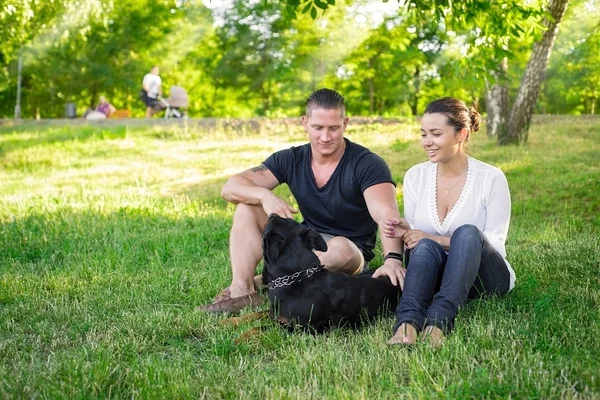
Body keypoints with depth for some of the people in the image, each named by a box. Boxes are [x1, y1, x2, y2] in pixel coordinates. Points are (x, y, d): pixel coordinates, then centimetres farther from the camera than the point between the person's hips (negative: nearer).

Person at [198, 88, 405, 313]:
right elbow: (231, 187, -9)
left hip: (350, 254, -4)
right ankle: (242, 291, -26)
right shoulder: (291, 160, -3)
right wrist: (265, 196, -32)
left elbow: (387, 215, -33)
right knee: (247, 207, -10)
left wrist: (392, 258, -53)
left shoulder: (367, 165, -16)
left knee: (340, 248, -39)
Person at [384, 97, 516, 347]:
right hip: (435, 274, 2)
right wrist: (406, 234, -16)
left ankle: (439, 319, -50)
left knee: (467, 233, -34)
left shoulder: (491, 178, -7)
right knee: (425, 247, -32)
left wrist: (433, 238, -20)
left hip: (484, 278, -2)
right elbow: (415, 239, 10)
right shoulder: (415, 176, 3)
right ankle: (408, 322, -54)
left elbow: (495, 244, -10)